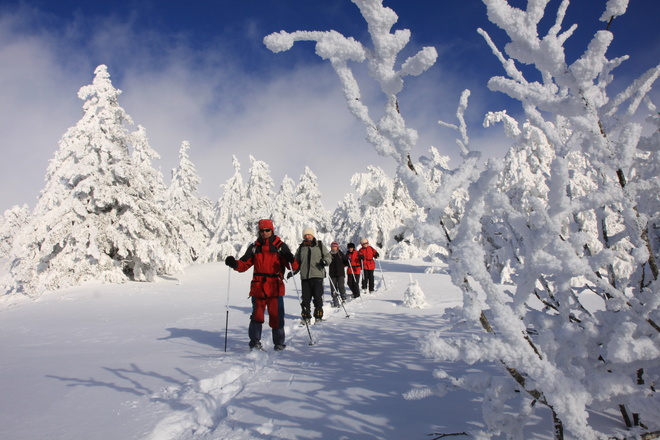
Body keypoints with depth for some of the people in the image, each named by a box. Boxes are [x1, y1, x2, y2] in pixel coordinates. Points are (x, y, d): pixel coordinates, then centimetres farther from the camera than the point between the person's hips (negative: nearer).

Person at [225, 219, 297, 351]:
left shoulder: (280, 246, 3)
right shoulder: (255, 247, 12)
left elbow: (292, 264, -5)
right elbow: (244, 264, 9)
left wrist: (292, 262, -28)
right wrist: (234, 263, -11)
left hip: (275, 288, -2)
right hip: (258, 288, 2)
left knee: (276, 316, 0)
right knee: (257, 315, 2)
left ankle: (279, 343, 14)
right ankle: (255, 342, 13)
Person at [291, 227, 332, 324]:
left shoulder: (320, 245, 8)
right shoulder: (301, 248, 16)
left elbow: (328, 256, 9)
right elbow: (297, 261, 22)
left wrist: (325, 261, -12)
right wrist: (293, 271, 9)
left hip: (317, 276, -2)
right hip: (304, 277, 3)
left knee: (317, 297, -3)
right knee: (305, 298, 2)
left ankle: (318, 316, 7)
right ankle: (306, 317, 11)